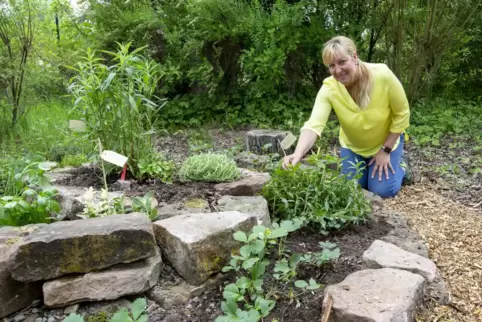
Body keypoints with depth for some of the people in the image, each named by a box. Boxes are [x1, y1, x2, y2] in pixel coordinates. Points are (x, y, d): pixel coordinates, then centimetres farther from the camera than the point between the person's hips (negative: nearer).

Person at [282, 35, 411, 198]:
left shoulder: (383, 75, -31)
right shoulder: (329, 88, -27)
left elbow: (402, 114, -18)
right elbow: (314, 124, -40)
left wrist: (385, 150, -18)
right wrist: (298, 154, -58)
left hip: (387, 141, -2)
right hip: (353, 146, 2)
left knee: (383, 190, -10)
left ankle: (399, 166, 22)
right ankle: (368, 166, 29)